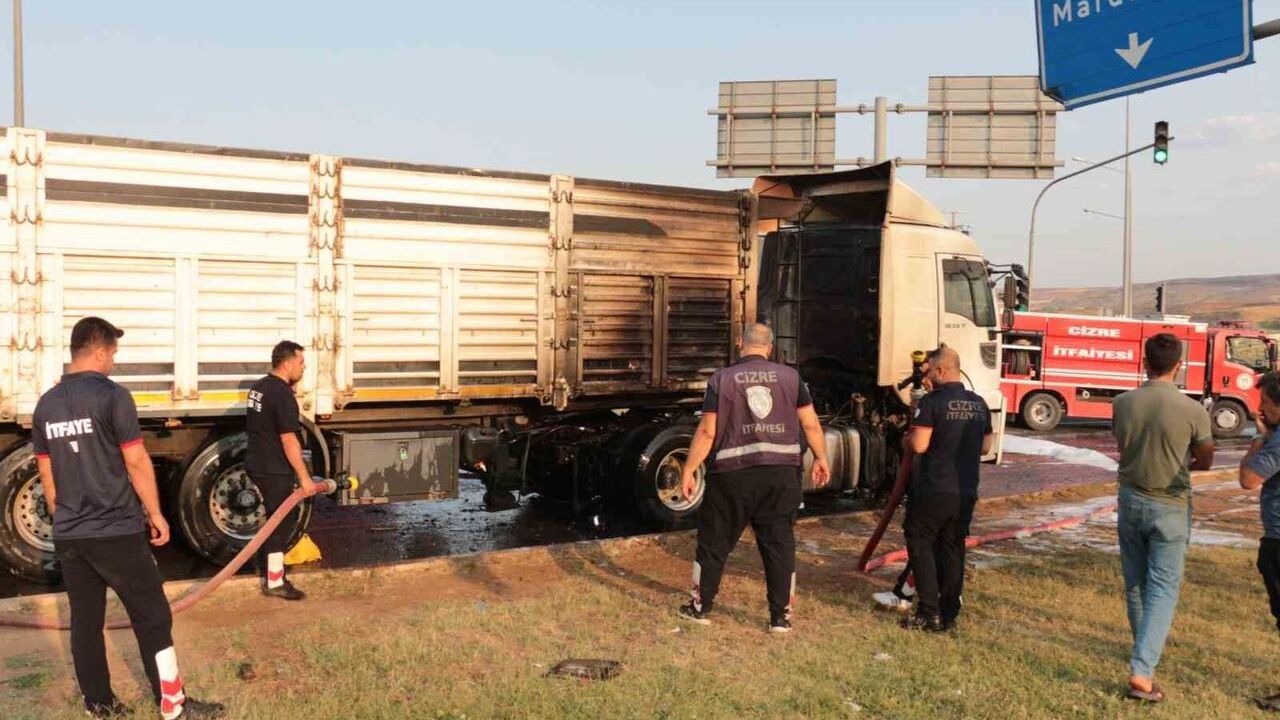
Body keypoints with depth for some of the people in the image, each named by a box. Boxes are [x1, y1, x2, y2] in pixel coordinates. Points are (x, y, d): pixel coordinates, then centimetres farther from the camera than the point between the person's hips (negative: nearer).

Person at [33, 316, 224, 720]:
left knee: (85, 621, 13)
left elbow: (47, 475, 13)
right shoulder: (112, 396, -13)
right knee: (152, 618, 3)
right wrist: (155, 514, -3)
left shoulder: (46, 405, 7)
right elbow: (136, 462, -13)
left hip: (68, 536, 7)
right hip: (116, 532, -7)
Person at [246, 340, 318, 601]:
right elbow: (288, 440, -23)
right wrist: (304, 477, -19)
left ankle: (266, 570, 30)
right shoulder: (283, 395, -20)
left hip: (258, 465, 9)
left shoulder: (258, 387, 9)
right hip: (274, 471, -9)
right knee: (281, 523, 0)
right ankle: (275, 583, 8)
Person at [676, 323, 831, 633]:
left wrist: (688, 470, 0)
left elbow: (707, 431, -6)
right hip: (781, 473, 2)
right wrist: (821, 458, 18)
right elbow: (811, 424, 4)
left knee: (714, 541, 12)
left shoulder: (722, 378, -2)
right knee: (780, 544, 10)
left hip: (733, 474, -1)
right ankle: (781, 617, 15)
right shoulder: (790, 376, 3)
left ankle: (700, 608, 23)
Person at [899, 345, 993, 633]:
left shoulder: (932, 402, -13)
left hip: (934, 490, -6)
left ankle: (928, 613, -1)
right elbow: (985, 448, 15)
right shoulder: (979, 404, 8)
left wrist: (908, 438, 3)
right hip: (966, 492, 6)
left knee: (921, 545, 4)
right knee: (953, 550, 12)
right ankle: (948, 616, 16)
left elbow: (919, 445, -17)